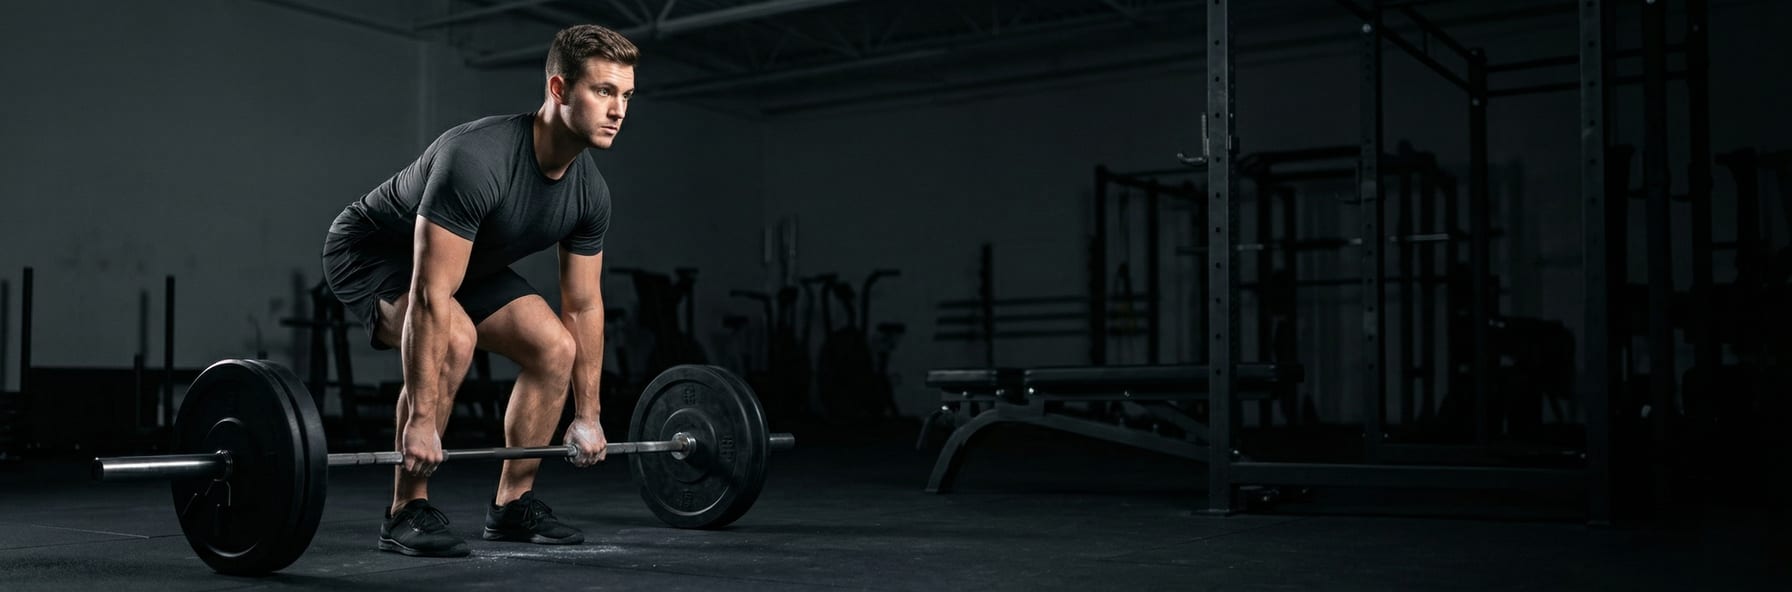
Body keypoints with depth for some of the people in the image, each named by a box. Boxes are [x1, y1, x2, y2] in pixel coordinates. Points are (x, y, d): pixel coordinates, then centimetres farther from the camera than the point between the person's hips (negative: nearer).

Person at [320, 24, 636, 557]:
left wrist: (588, 416, -1)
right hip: (371, 253, -7)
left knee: (555, 347, -7)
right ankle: (406, 513, -18)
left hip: (468, 264, 8)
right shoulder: (477, 159, -39)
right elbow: (431, 295, -40)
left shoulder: (589, 192, -14)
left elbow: (583, 305, -4)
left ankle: (512, 503, 6)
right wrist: (422, 421, -39)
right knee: (454, 340, -34)